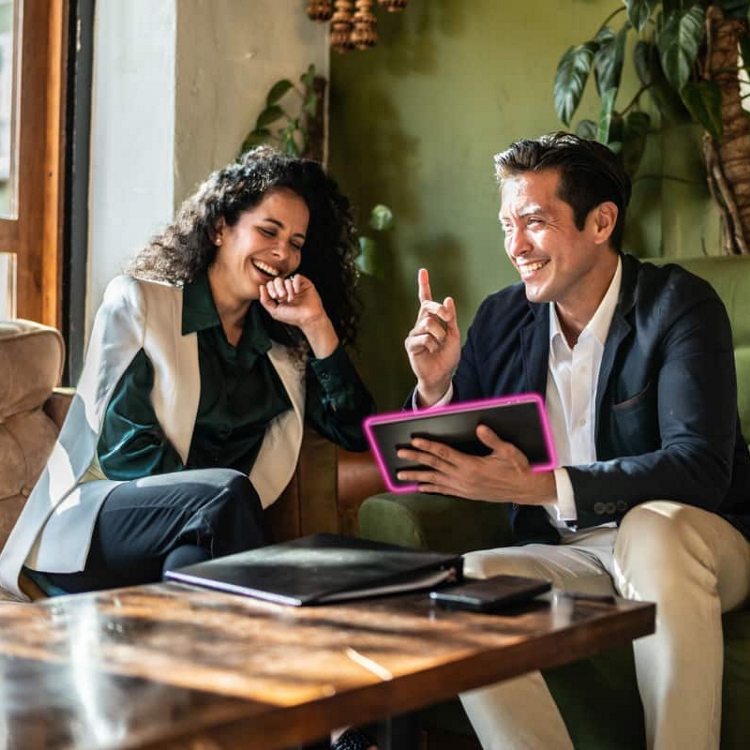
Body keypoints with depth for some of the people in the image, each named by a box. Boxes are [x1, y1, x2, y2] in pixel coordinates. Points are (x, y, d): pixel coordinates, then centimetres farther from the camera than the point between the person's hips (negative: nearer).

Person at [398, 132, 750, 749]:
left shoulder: (679, 304, -10)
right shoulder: (501, 318, 5)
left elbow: (699, 468, -23)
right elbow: (452, 465, 9)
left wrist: (539, 485, -32)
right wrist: (436, 386, -12)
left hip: (687, 545, -3)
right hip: (564, 554, 4)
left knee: (653, 525, -36)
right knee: (465, 583, -25)